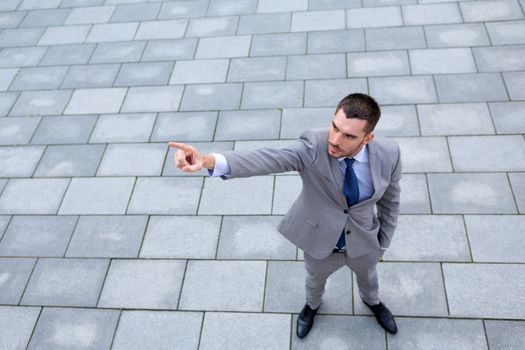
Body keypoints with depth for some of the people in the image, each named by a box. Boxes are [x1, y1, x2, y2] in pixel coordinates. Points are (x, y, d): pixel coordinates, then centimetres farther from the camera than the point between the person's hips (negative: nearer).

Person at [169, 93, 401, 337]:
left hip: (363, 242, 2)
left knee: (367, 276, 32)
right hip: (319, 240, -1)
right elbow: (270, 159, -49)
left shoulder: (388, 153, -25)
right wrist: (209, 161, -66)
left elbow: (390, 200, -7)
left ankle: (371, 301, 70)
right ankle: (313, 304, 67)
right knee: (315, 279, 29)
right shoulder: (314, 145, -33)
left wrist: (383, 243, 5)